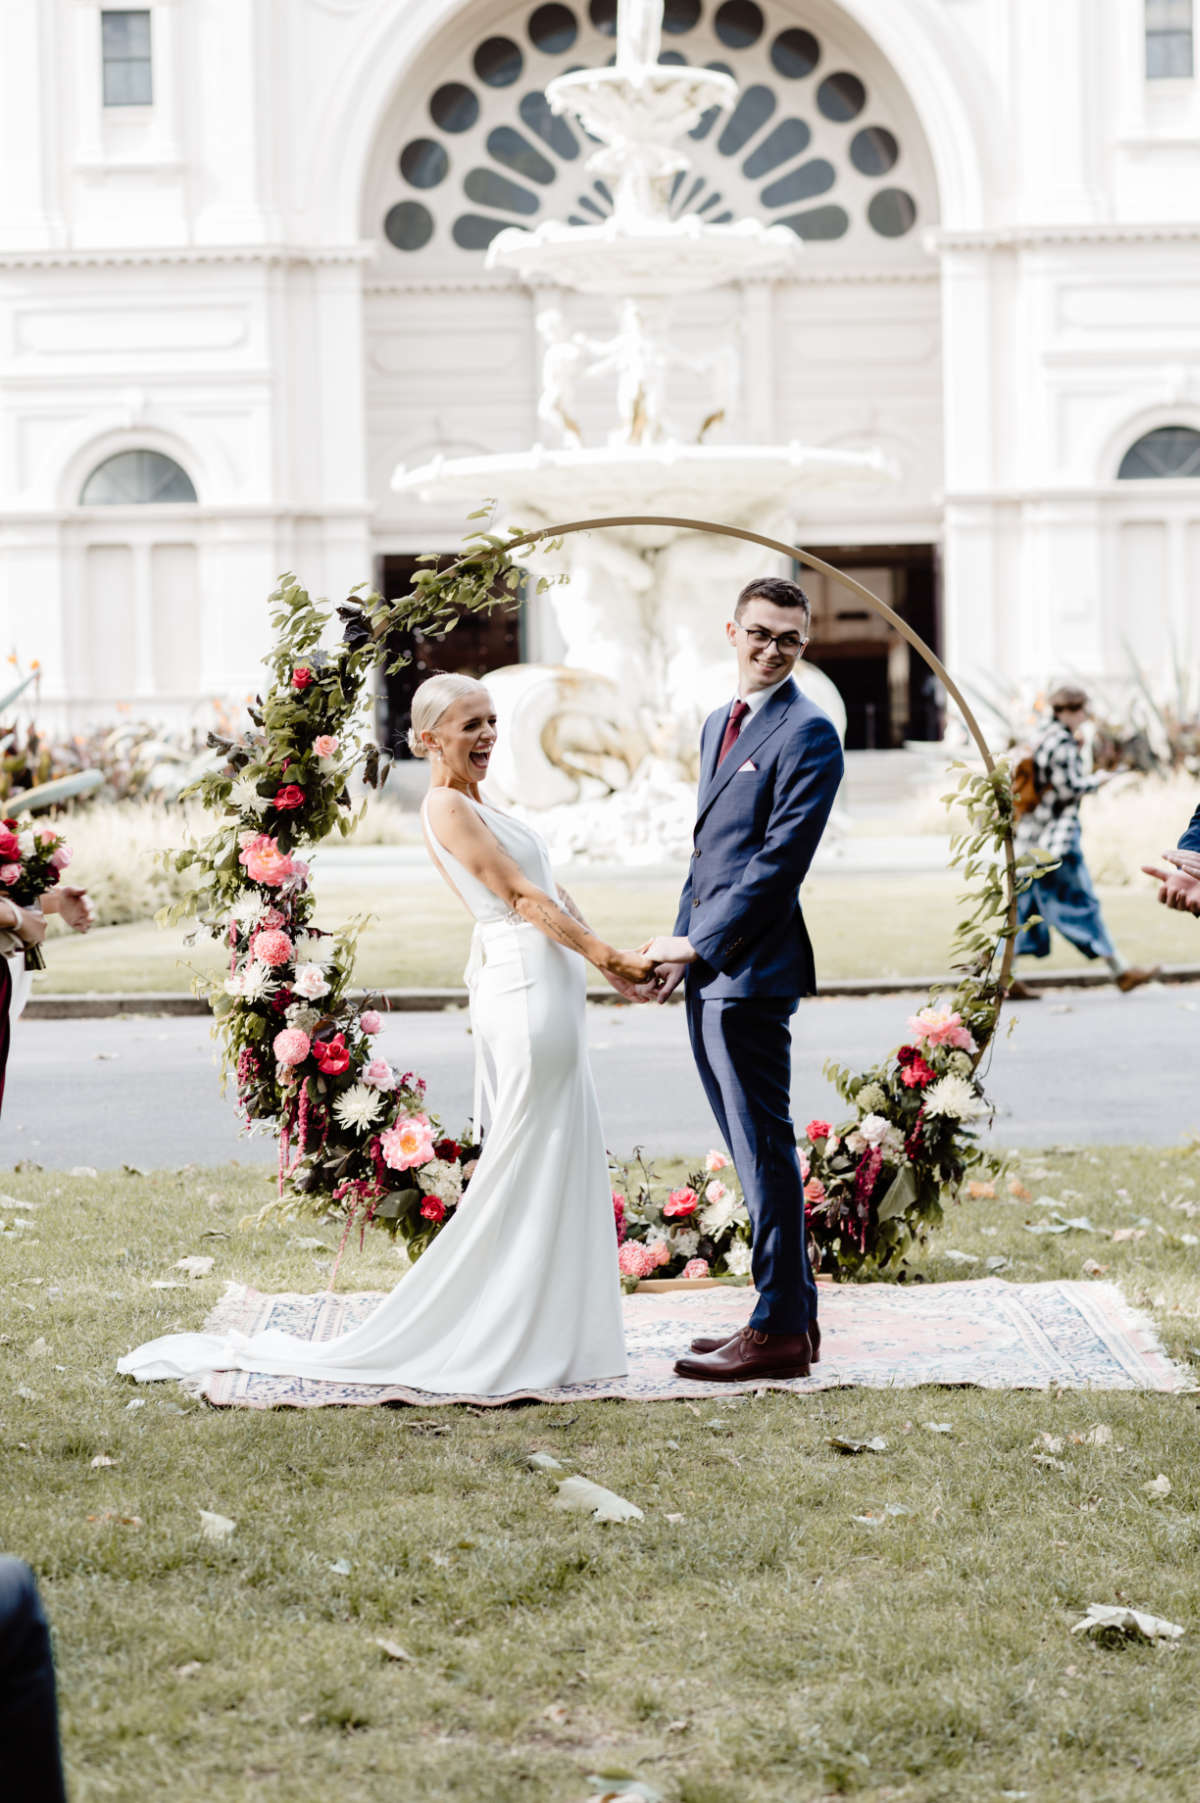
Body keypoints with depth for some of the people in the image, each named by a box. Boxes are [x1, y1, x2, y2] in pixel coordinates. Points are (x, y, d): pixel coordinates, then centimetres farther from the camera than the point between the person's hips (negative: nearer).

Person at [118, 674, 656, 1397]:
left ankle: (549, 1332, 17)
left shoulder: (481, 805, 19)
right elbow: (521, 896, -15)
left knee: (560, 1160, 11)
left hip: (548, 988, 10)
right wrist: (609, 957, -14)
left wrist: (613, 966, 9)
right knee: (529, 1160, -6)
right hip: (526, 982, -10)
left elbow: (552, 890, 16)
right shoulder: (447, 807, -10)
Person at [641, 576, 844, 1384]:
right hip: (711, 974, 9)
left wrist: (699, 945, -15)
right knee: (755, 1151, 13)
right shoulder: (720, 723, 19)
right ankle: (795, 1311, 21)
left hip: (751, 971, -9)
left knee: (765, 1149, -5)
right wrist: (682, 944, 14)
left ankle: (780, 1333, 1)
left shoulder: (808, 733, -10)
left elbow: (782, 859, -17)